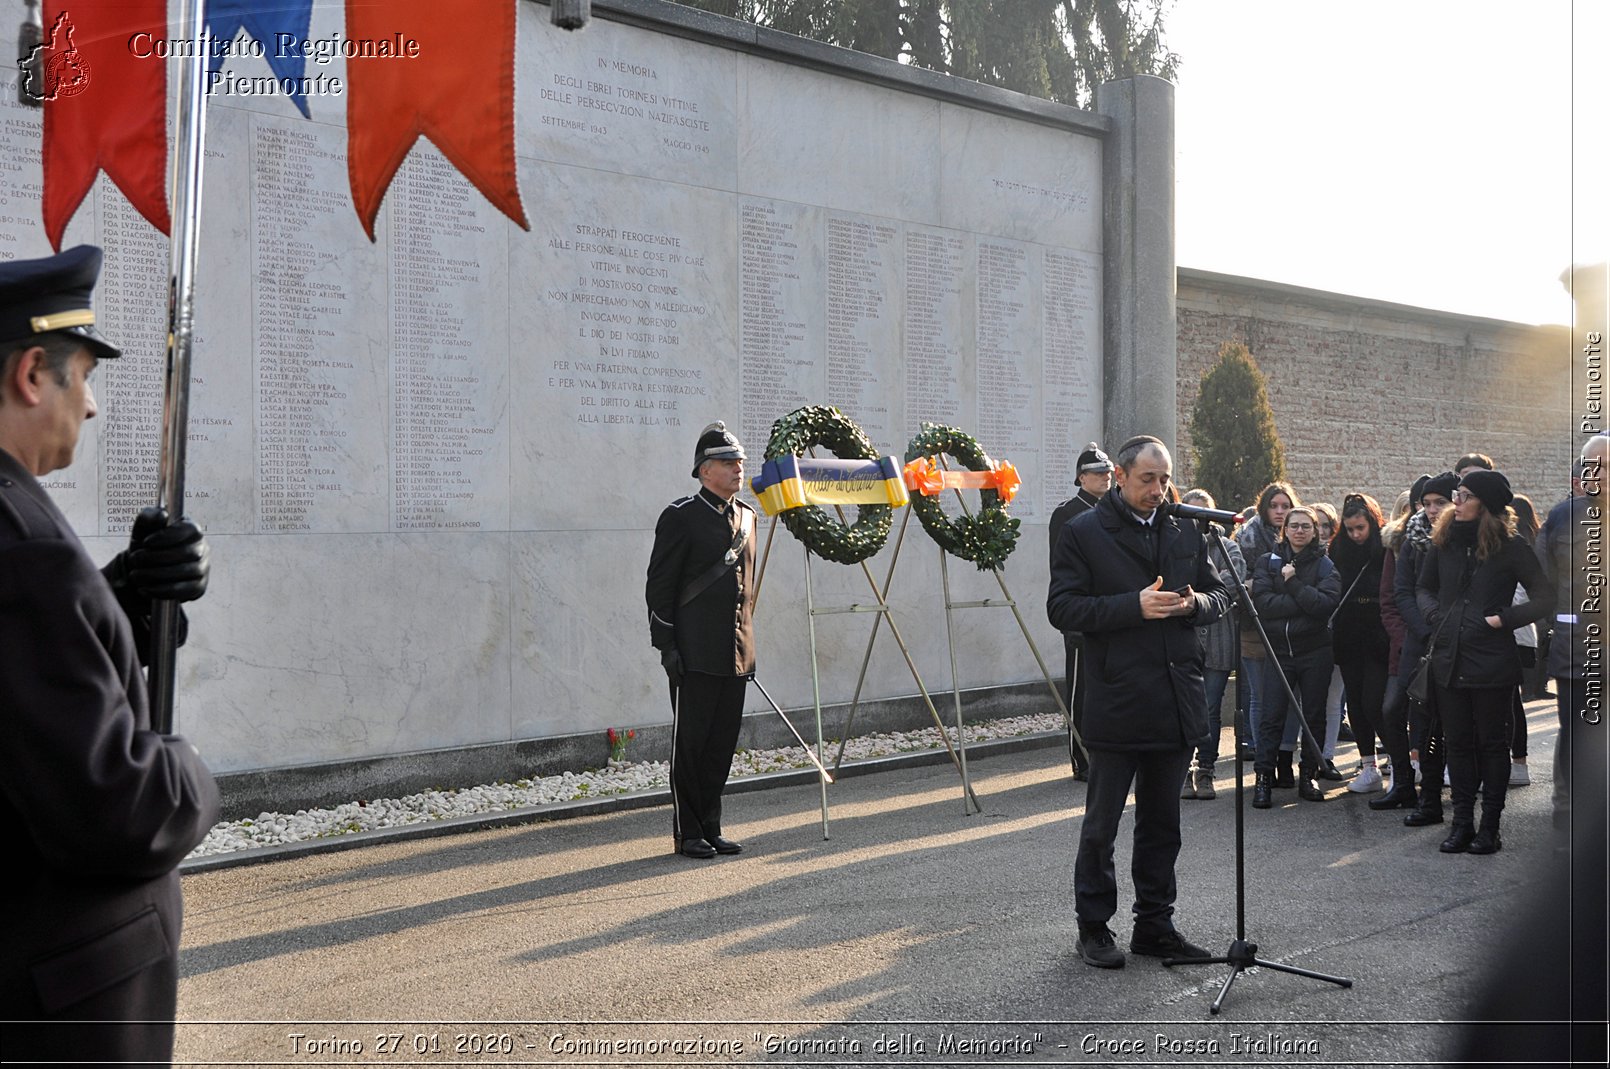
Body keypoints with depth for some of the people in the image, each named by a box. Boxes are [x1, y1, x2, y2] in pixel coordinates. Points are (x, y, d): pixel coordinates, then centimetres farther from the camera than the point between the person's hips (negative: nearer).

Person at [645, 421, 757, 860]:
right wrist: (667, 646, -13)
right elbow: (659, 587, -8)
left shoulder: (747, 517, 14)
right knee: (691, 742, 1)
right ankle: (687, 832, 11)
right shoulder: (681, 516, -7)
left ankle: (711, 827, 20)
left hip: (736, 654, 7)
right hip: (695, 654, -7)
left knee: (723, 742, 10)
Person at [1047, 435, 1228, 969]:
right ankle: (1093, 928, 18)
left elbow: (1219, 594, 17)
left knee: (1162, 824, 14)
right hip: (1115, 702, -5)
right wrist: (1134, 606, -21)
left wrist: (1195, 602, -6)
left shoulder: (1186, 531, 11)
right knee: (1100, 826, 5)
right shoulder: (1082, 533, -5)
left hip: (1176, 703, 5)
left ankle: (1155, 925, 26)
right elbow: (1062, 608, -11)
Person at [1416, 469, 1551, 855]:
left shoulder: (1510, 547, -7)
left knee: (1492, 742, 6)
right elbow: (1424, 588, 21)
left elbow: (1545, 599, -8)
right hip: (1449, 660, 5)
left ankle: (1490, 826, 14)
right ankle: (1462, 823, 18)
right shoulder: (1445, 542, 7)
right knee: (1458, 743, 10)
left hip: (1492, 663, -4)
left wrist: (1503, 618, -13)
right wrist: (1435, 616, 4)